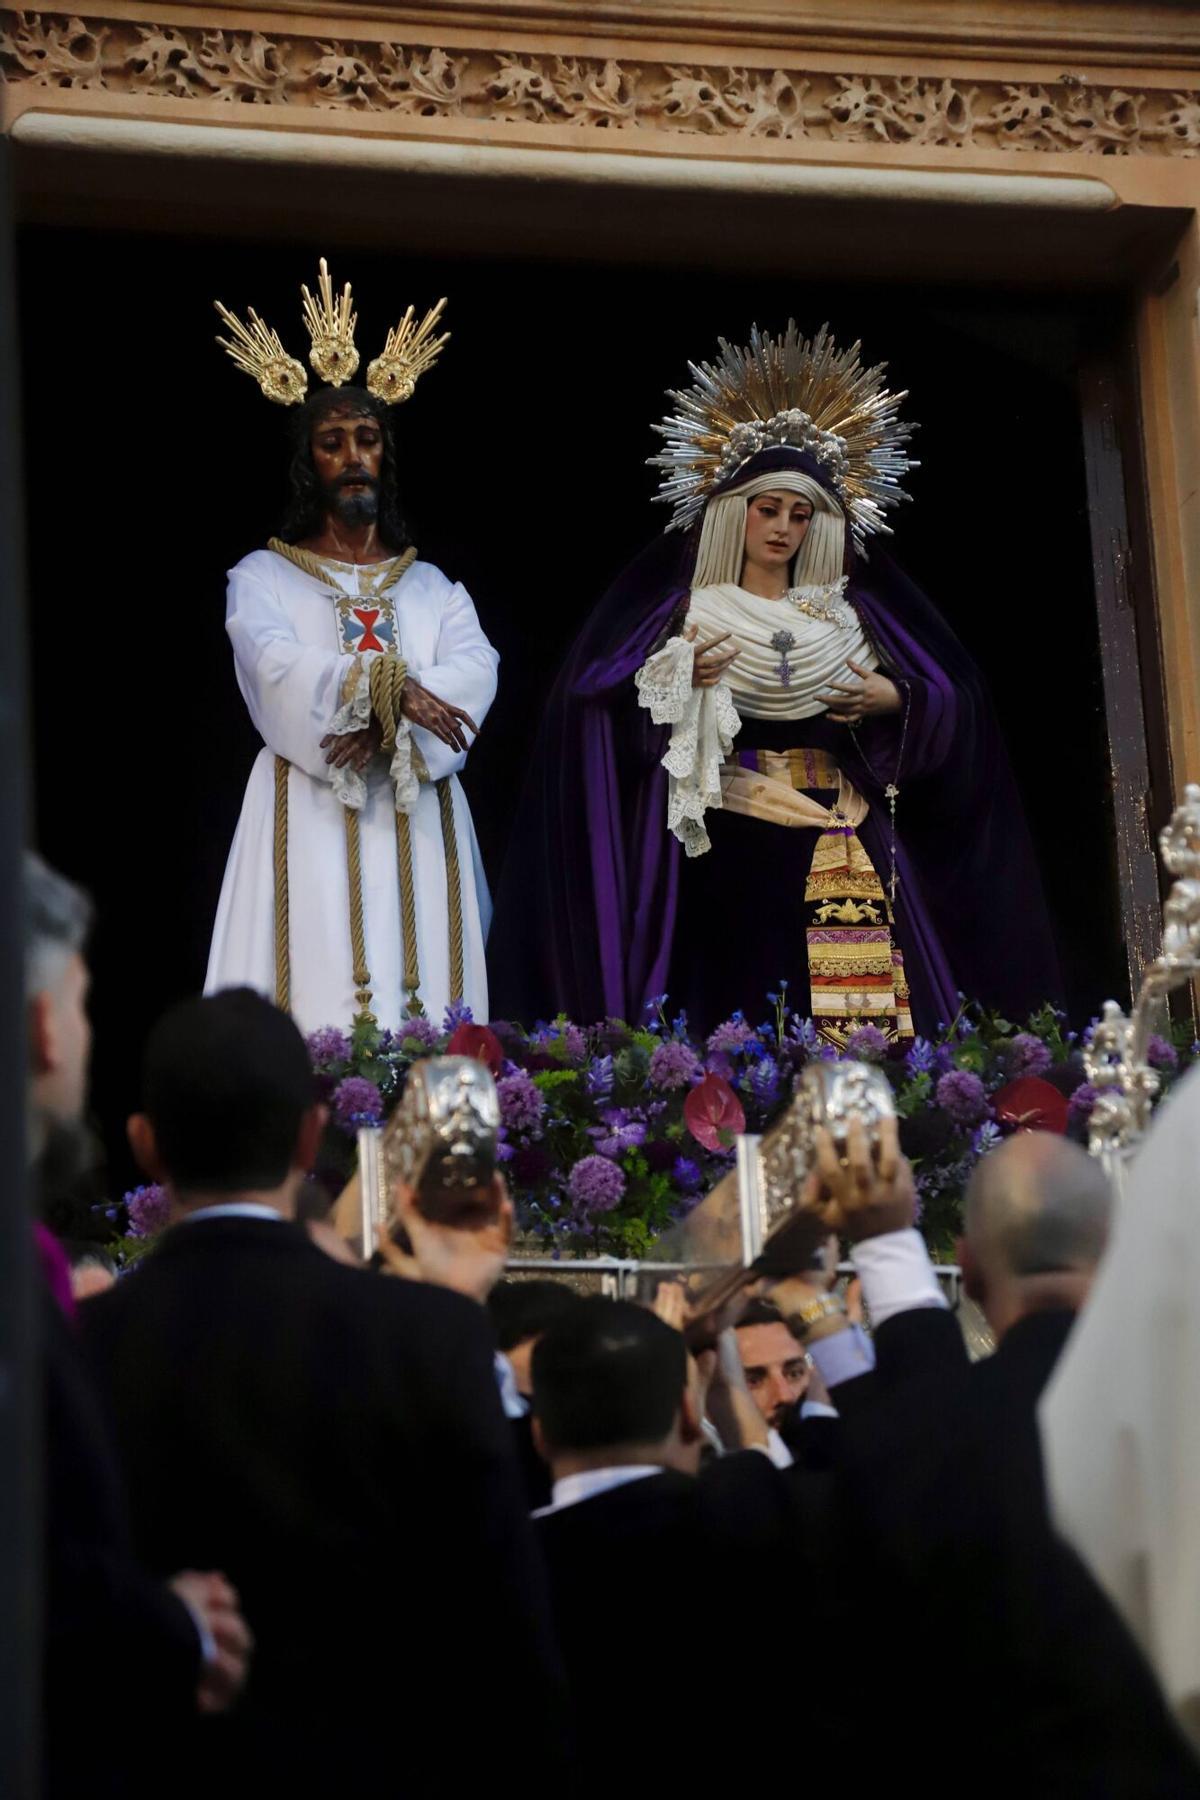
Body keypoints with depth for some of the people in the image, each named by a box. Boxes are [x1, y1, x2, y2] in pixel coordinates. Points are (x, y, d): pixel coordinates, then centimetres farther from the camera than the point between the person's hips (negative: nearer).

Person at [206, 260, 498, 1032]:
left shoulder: (431, 585, 17)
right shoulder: (264, 577, 9)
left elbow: (476, 671, -2)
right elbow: (277, 668, -10)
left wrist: (389, 729, -18)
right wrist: (386, 686, -22)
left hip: (415, 820, 3)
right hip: (310, 820, -3)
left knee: (419, 995, -5)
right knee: (321, 986, -12)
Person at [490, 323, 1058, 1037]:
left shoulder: (853, 611, 14)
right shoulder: (685, 609, 7)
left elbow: (955, 702, 12)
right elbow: (594, 703, -4)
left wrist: (892, 699, -7)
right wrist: (680, 678, -19)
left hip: (839, 847, 2)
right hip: (731, 849, -2)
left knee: (857, 1009, -8)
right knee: (742, 1009, -9)